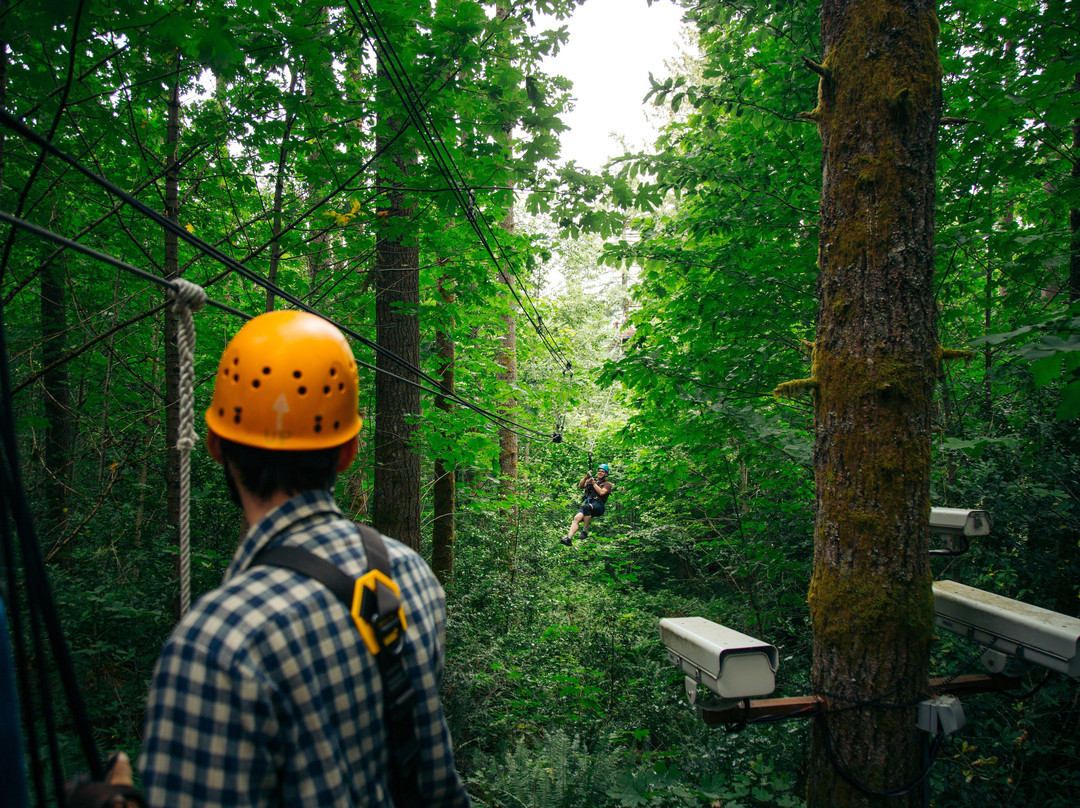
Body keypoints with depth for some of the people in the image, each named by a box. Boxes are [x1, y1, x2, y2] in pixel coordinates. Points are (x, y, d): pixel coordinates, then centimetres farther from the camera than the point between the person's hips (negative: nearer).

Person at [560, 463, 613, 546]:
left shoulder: (607, 484, 15)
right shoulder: (590, 480, 28)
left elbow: (601, 492, -4)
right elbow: (580, 486, 13)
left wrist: (593, 483, -2)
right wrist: (586, 477, 1)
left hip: (598, 506, -4)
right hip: (587, 504, 4)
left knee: (586, 507, -39)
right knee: (577, 518, -25)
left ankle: (585, 530, -29)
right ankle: (569, 538, -36)